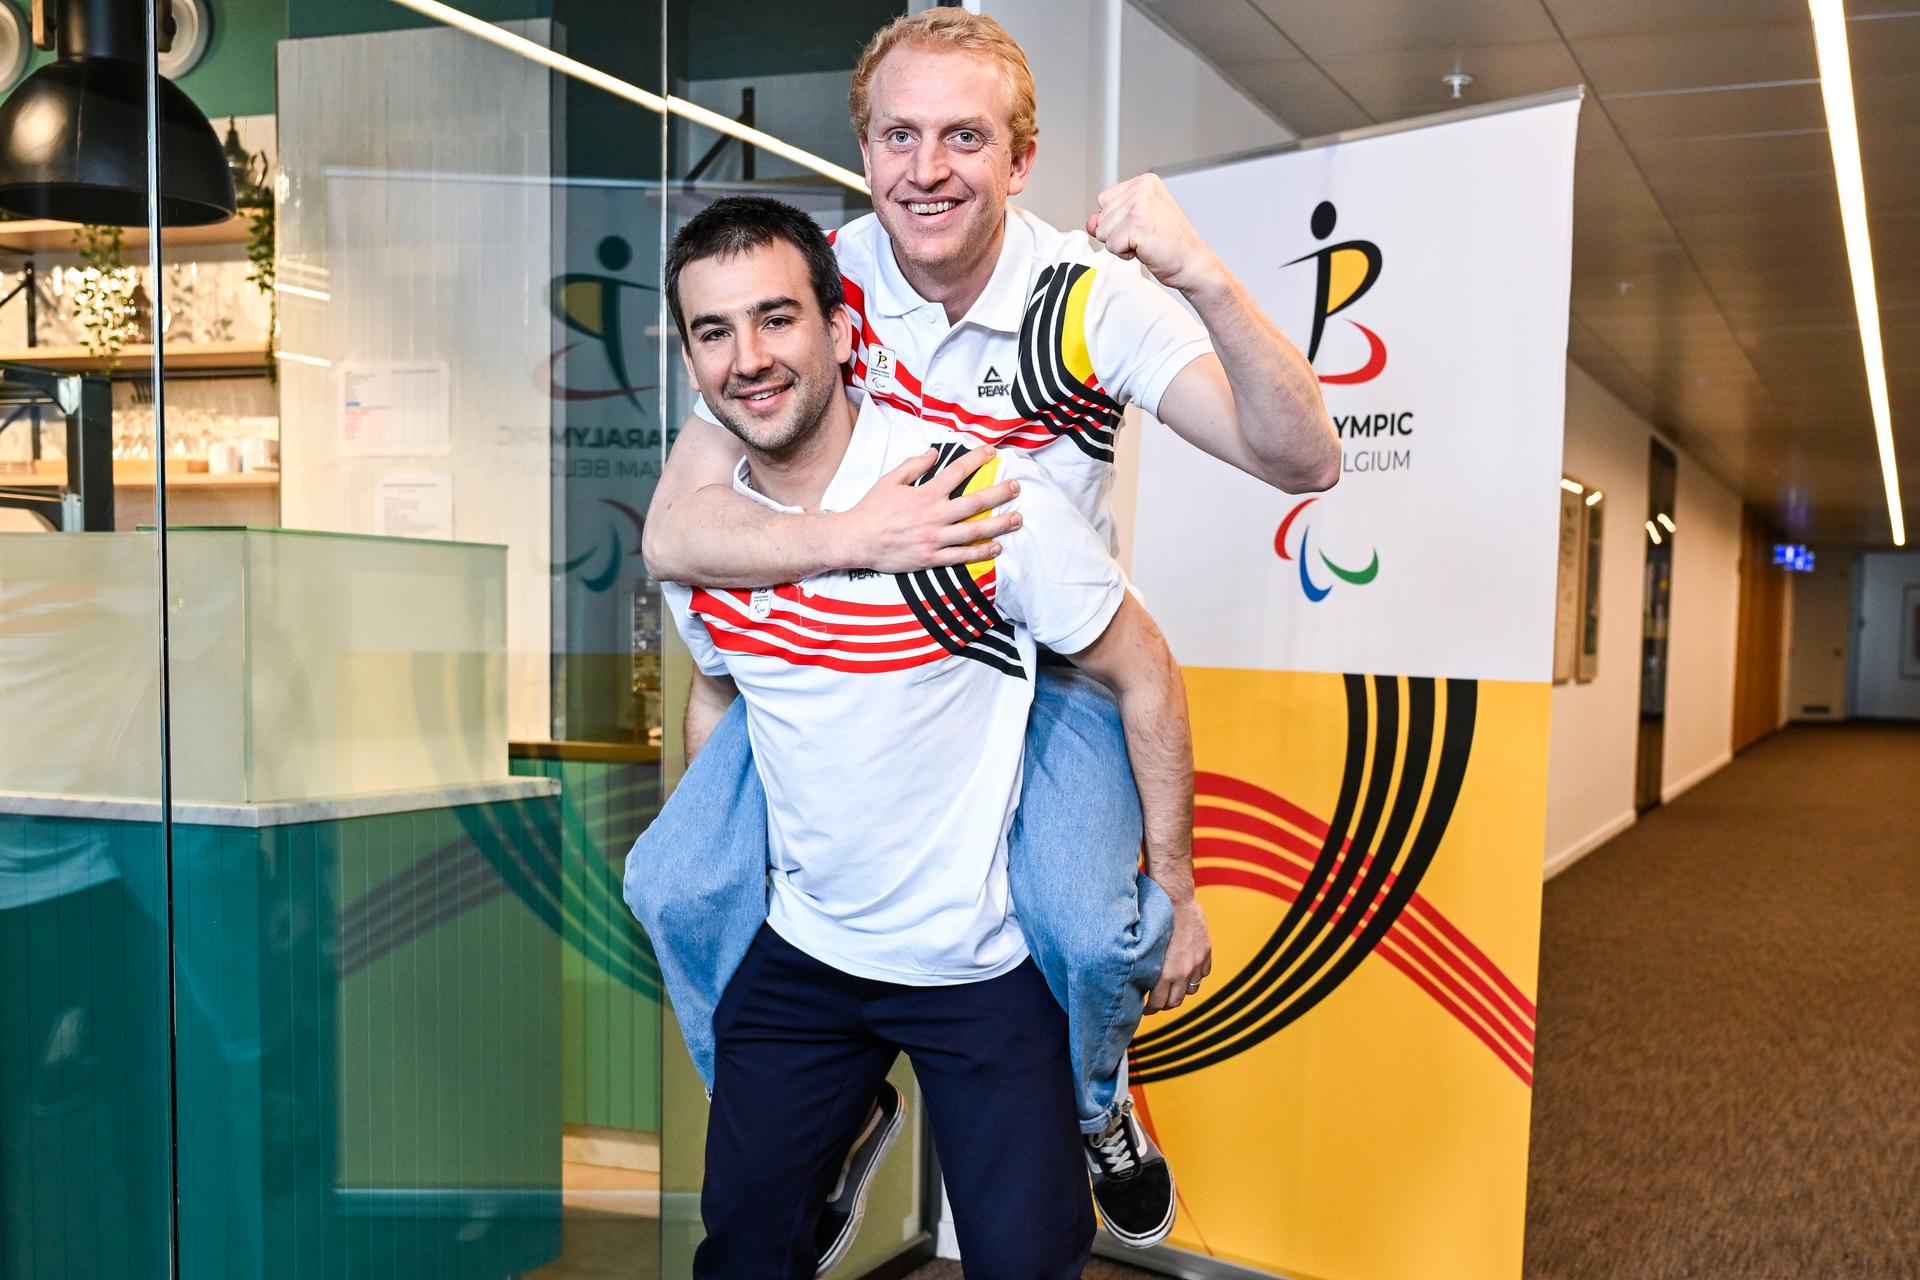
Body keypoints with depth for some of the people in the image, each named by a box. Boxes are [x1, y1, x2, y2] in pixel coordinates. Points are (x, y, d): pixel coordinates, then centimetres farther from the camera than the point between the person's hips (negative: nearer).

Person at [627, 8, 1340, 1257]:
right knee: (680, 887, -12)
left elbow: (1305, 462, -27)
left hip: (1047, 658, -2)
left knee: (1087, 925, -27)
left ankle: (1093, 1099, 14)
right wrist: (857, 535, -36)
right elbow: (674, 532, -19)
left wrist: (1207, 280, -42)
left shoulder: (1090, 298, -16)